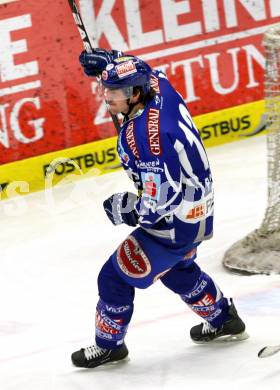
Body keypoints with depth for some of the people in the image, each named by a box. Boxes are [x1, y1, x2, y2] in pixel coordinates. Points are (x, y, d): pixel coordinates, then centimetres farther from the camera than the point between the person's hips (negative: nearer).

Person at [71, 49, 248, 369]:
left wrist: (125, 208, -14)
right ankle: (223, 320, 49)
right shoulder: (159, 88, -9)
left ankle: (109, 345, 22)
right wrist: (107, 61, 5)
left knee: (116, 276, 3)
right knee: (176, 269, 34)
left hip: (174, 224, -10)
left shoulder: (143, 136, -33)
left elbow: (158, 202, -31)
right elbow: (145, 72, 18)